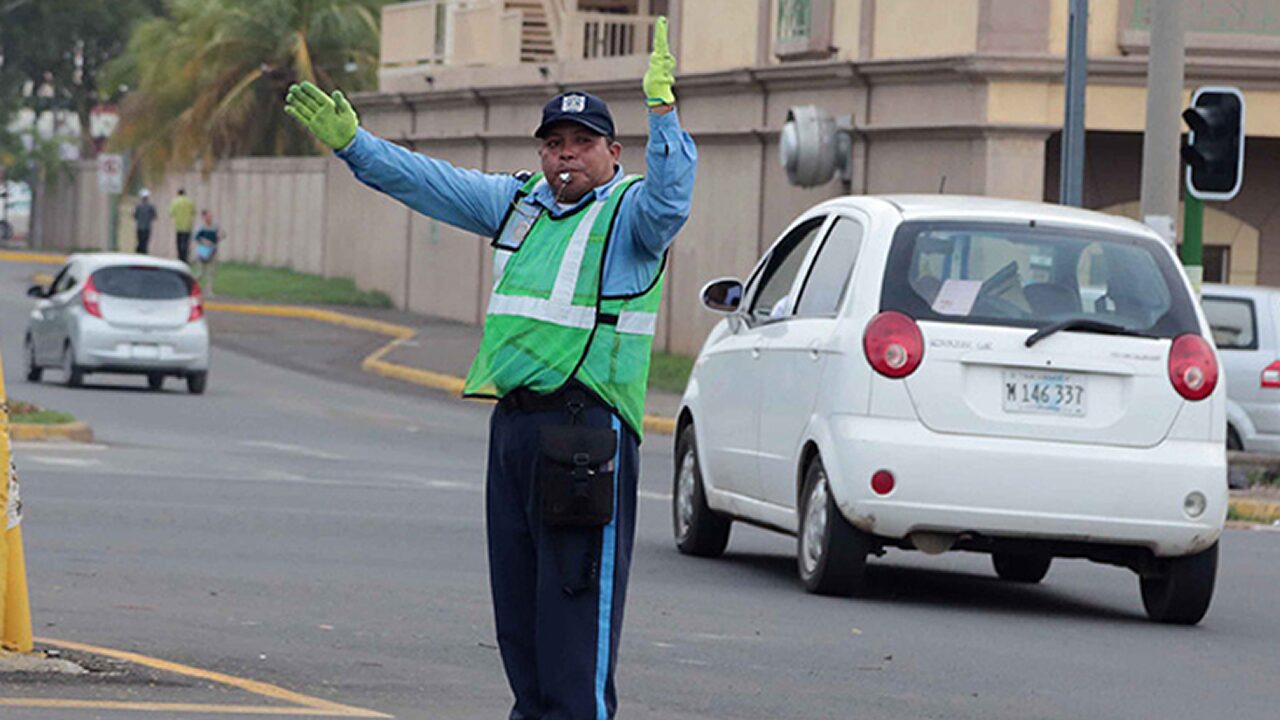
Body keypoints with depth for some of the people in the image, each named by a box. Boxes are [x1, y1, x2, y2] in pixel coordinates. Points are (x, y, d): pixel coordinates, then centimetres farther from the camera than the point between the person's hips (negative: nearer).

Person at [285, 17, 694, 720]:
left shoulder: (629, 213, -4)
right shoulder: (518, 202, 16)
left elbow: (670, 195, -26)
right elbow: (426, 181, 20)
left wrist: (661, 108, -37)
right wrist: (352, 143, 12)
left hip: (587, 432, -8)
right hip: (514, 423, 8)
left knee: (576, 601, -9)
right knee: (516, 600, 13)